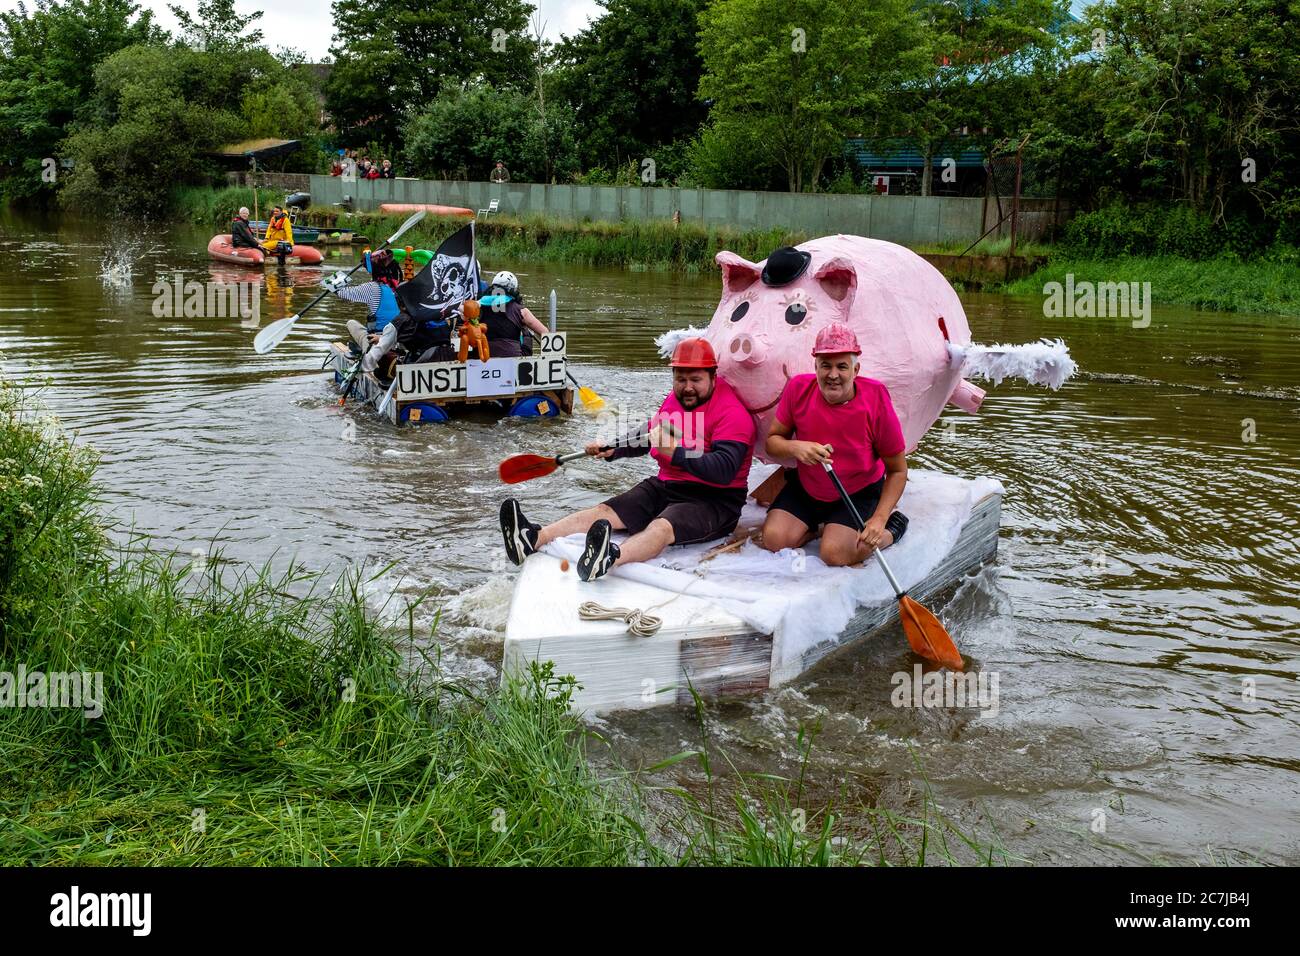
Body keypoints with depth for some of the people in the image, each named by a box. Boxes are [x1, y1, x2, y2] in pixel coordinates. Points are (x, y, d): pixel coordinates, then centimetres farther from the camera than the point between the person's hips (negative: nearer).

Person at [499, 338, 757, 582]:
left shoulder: (733, 413, -16)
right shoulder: (675, 398, 11)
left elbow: (724, 472, -29)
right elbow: (648, 436, 28)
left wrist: (674, 452, -35)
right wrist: (613, 450, 12)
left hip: (713, 501, -8)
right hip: (664, 488, 8)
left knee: (661, 528, -36)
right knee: (605, 511, -12)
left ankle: (611, 558, -66)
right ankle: (533, 538, -29)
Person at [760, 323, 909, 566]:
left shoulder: (875, 402, -23)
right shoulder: (798, 388, -16)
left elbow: (897, 471, -13)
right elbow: (772, 441, -7)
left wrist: (879, 520, -24)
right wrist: (795, 448, -32)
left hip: (859, 494, -3)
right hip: (805, 489, 4)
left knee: (835, 554, -23)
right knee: (774, 540, -13)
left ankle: (891, 530, 6)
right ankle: (822, 525, 15)